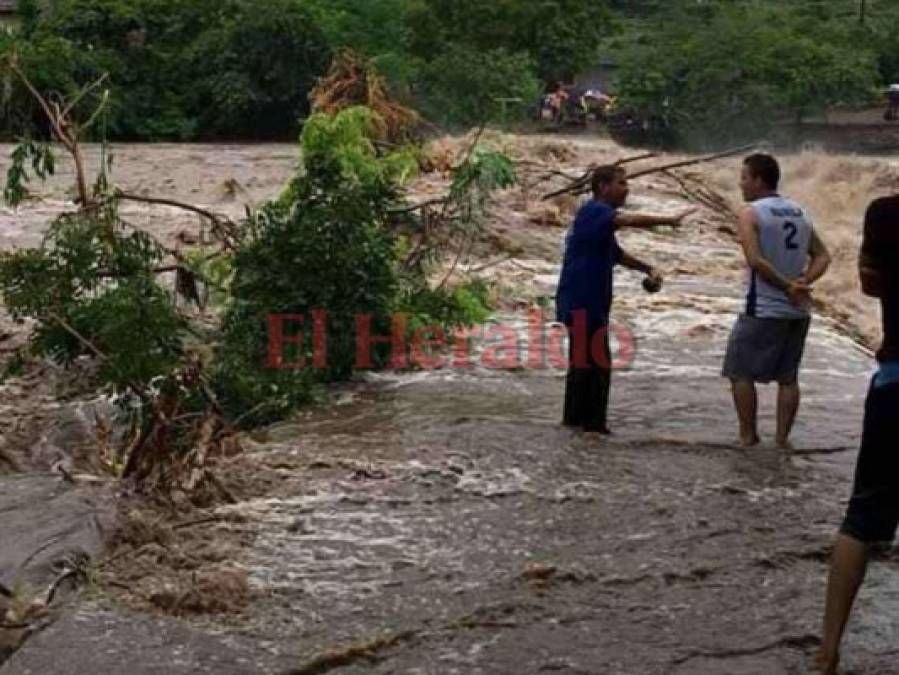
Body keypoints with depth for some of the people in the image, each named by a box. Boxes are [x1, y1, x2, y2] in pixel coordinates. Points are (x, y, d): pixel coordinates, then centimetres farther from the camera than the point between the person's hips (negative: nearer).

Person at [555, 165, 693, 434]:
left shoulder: (600, 219, 21)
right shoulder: (593, 211, -12)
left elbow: (617, 254, 30)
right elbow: (629, 220, -29)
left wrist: (648, 269, 16)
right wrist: (668, 220, -31)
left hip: (589, 302, 11)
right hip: (582, 301, -11)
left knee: (584, 361, 15)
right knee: (597, 362, -7)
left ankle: (576, 418, 22)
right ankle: (592, 422, -2)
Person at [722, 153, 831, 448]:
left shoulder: (751, 214, -9)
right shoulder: (800, 213, 12)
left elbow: (756, 260, -20)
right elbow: (823, 256, 10)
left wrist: (787, 286, -14)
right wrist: (803, 282, -4)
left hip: (763, 311, -6)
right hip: (798, 311, 6)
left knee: (740, 372, 8)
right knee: (788, 377, 15)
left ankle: (748, 435, 8)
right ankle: (783, 438, 16)